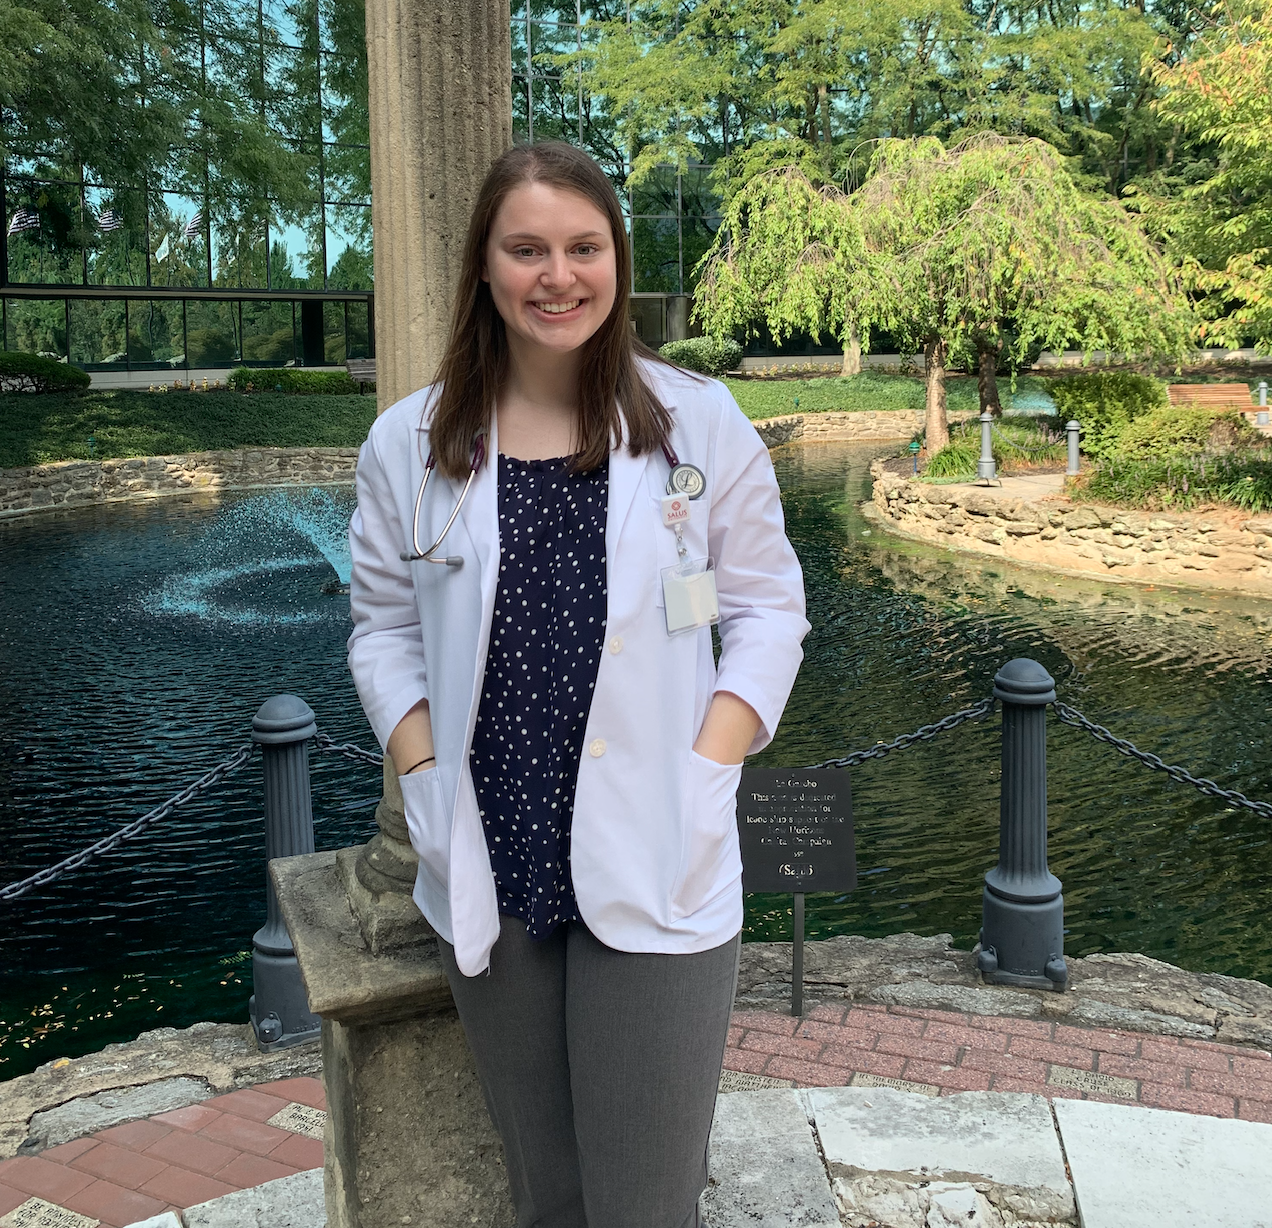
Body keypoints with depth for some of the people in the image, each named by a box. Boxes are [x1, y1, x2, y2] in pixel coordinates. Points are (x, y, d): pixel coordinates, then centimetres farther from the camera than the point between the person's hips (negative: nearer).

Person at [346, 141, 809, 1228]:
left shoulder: (700, 425, -2)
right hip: (488, 875, 2)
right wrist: (427, 777, -4)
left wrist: (706, 771, -9)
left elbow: (767, 608, 3)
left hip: (654, 878, -2)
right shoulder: (409, 445, 2)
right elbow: (386, 628, 10)